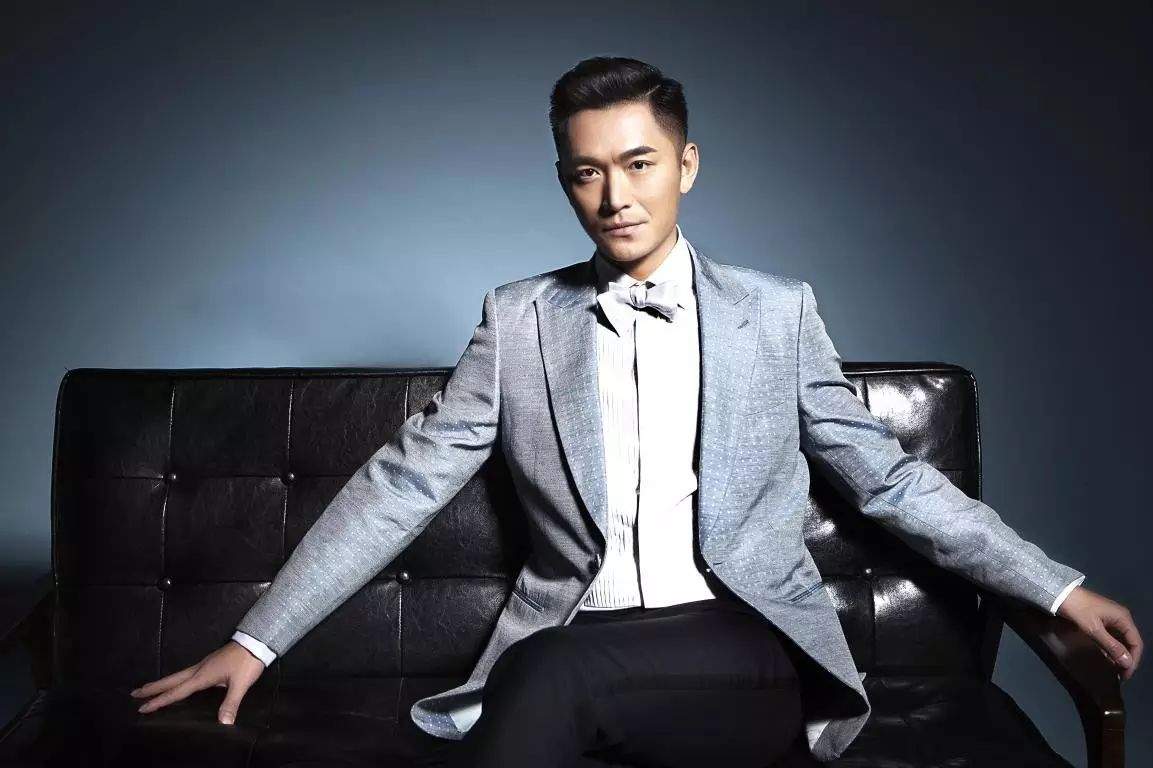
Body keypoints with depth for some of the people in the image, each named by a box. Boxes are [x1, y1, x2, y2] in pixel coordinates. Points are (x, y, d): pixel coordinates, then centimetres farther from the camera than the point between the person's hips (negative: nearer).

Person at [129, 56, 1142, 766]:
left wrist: (1055, 587, 7)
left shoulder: (779, 313, 8)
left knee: (548, 677, -30)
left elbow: (888, 475, 12)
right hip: (573, 642, 1)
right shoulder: (519, 321, 7)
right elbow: (401, 486, 5)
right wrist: (257, 640, 1)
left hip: (746, 655, -1)